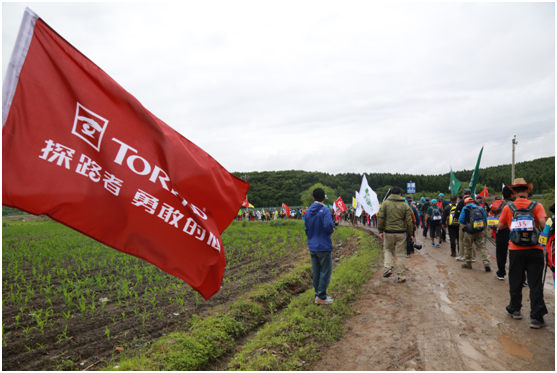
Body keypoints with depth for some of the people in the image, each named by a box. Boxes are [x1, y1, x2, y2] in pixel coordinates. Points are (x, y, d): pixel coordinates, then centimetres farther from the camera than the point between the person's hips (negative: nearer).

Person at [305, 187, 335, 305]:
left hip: (312, 247, 6)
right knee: (325, 272, 4)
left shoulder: (308, 212, 6)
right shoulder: (325, 210, -14)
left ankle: (318, 295, 23)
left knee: (316, 272, 14)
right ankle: (321, 297, 7)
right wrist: (332, 230, -3)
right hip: (324, 247, -6)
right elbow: (328, 227, -23)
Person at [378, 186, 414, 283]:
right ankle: (401, 277, 10)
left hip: (388, 232, 0)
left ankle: (388, 268, 1)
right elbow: (409, 221, 1)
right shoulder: (405, 205, 2)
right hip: (401, 233, 0)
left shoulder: (385, 203, -1)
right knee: (401, 254, 7)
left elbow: (381, 218, -5)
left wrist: (380, 231, 1)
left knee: (388, 250, 21)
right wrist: (411, 234, 8)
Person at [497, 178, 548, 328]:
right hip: (534, 250, -1)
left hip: (515, 250, 1)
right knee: (535, 284, 4)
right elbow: (544, 224, -15)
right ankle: (536, 317, 5)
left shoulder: (508, 208, 0)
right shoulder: (536, 206, -3)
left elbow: (500, 226, 5)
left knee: (515, 282, 14)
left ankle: (515, 309, 27)